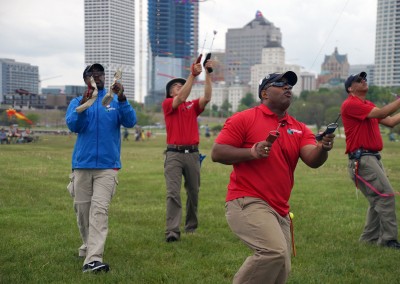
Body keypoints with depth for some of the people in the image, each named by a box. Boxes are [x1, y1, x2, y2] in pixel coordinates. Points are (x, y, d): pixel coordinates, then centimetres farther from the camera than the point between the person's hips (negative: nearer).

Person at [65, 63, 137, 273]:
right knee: (82, 209, 9)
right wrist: (83, 103, -24)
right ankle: (88, 247, 30)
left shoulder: (115, 101, 8)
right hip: (82, 164, 2)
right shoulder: (77, 101, 10)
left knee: (100, 210, -13)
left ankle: (93, 259, -21)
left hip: (108, 165, -2)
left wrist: (121, 99, -24)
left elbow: (130, 122, -8)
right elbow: (73, 125, -8)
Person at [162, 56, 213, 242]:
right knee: (173, 193, -12)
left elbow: (207, 98, -4)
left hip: (192, 153, 4)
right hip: (174, 154, -4)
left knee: (193, 192, 10)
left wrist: (208, 74, -10)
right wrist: (192, 75, -19)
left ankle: (191, 227, 25)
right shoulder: (167, 104, 5)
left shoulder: (193, 106, 14)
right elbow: (181, 98, -14)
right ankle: (172, 231, -16)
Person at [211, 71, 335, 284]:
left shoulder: (299, 129, 12)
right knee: (276, 251, -28)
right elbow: (217, 153, -6)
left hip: (280, 211, 7)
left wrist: (322, 148, -26)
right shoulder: (244, 119, -2)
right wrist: (252, 152, -19)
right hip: (247, 203, -7)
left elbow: (312, 160, -4)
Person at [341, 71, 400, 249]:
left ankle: (369, 238, 19)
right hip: (362, 159, -10)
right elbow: (381, 113, -17)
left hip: (373, 158, 10)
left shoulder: (369, 106, 21)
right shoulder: (350, 104, -9)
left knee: (378, 199, 12)